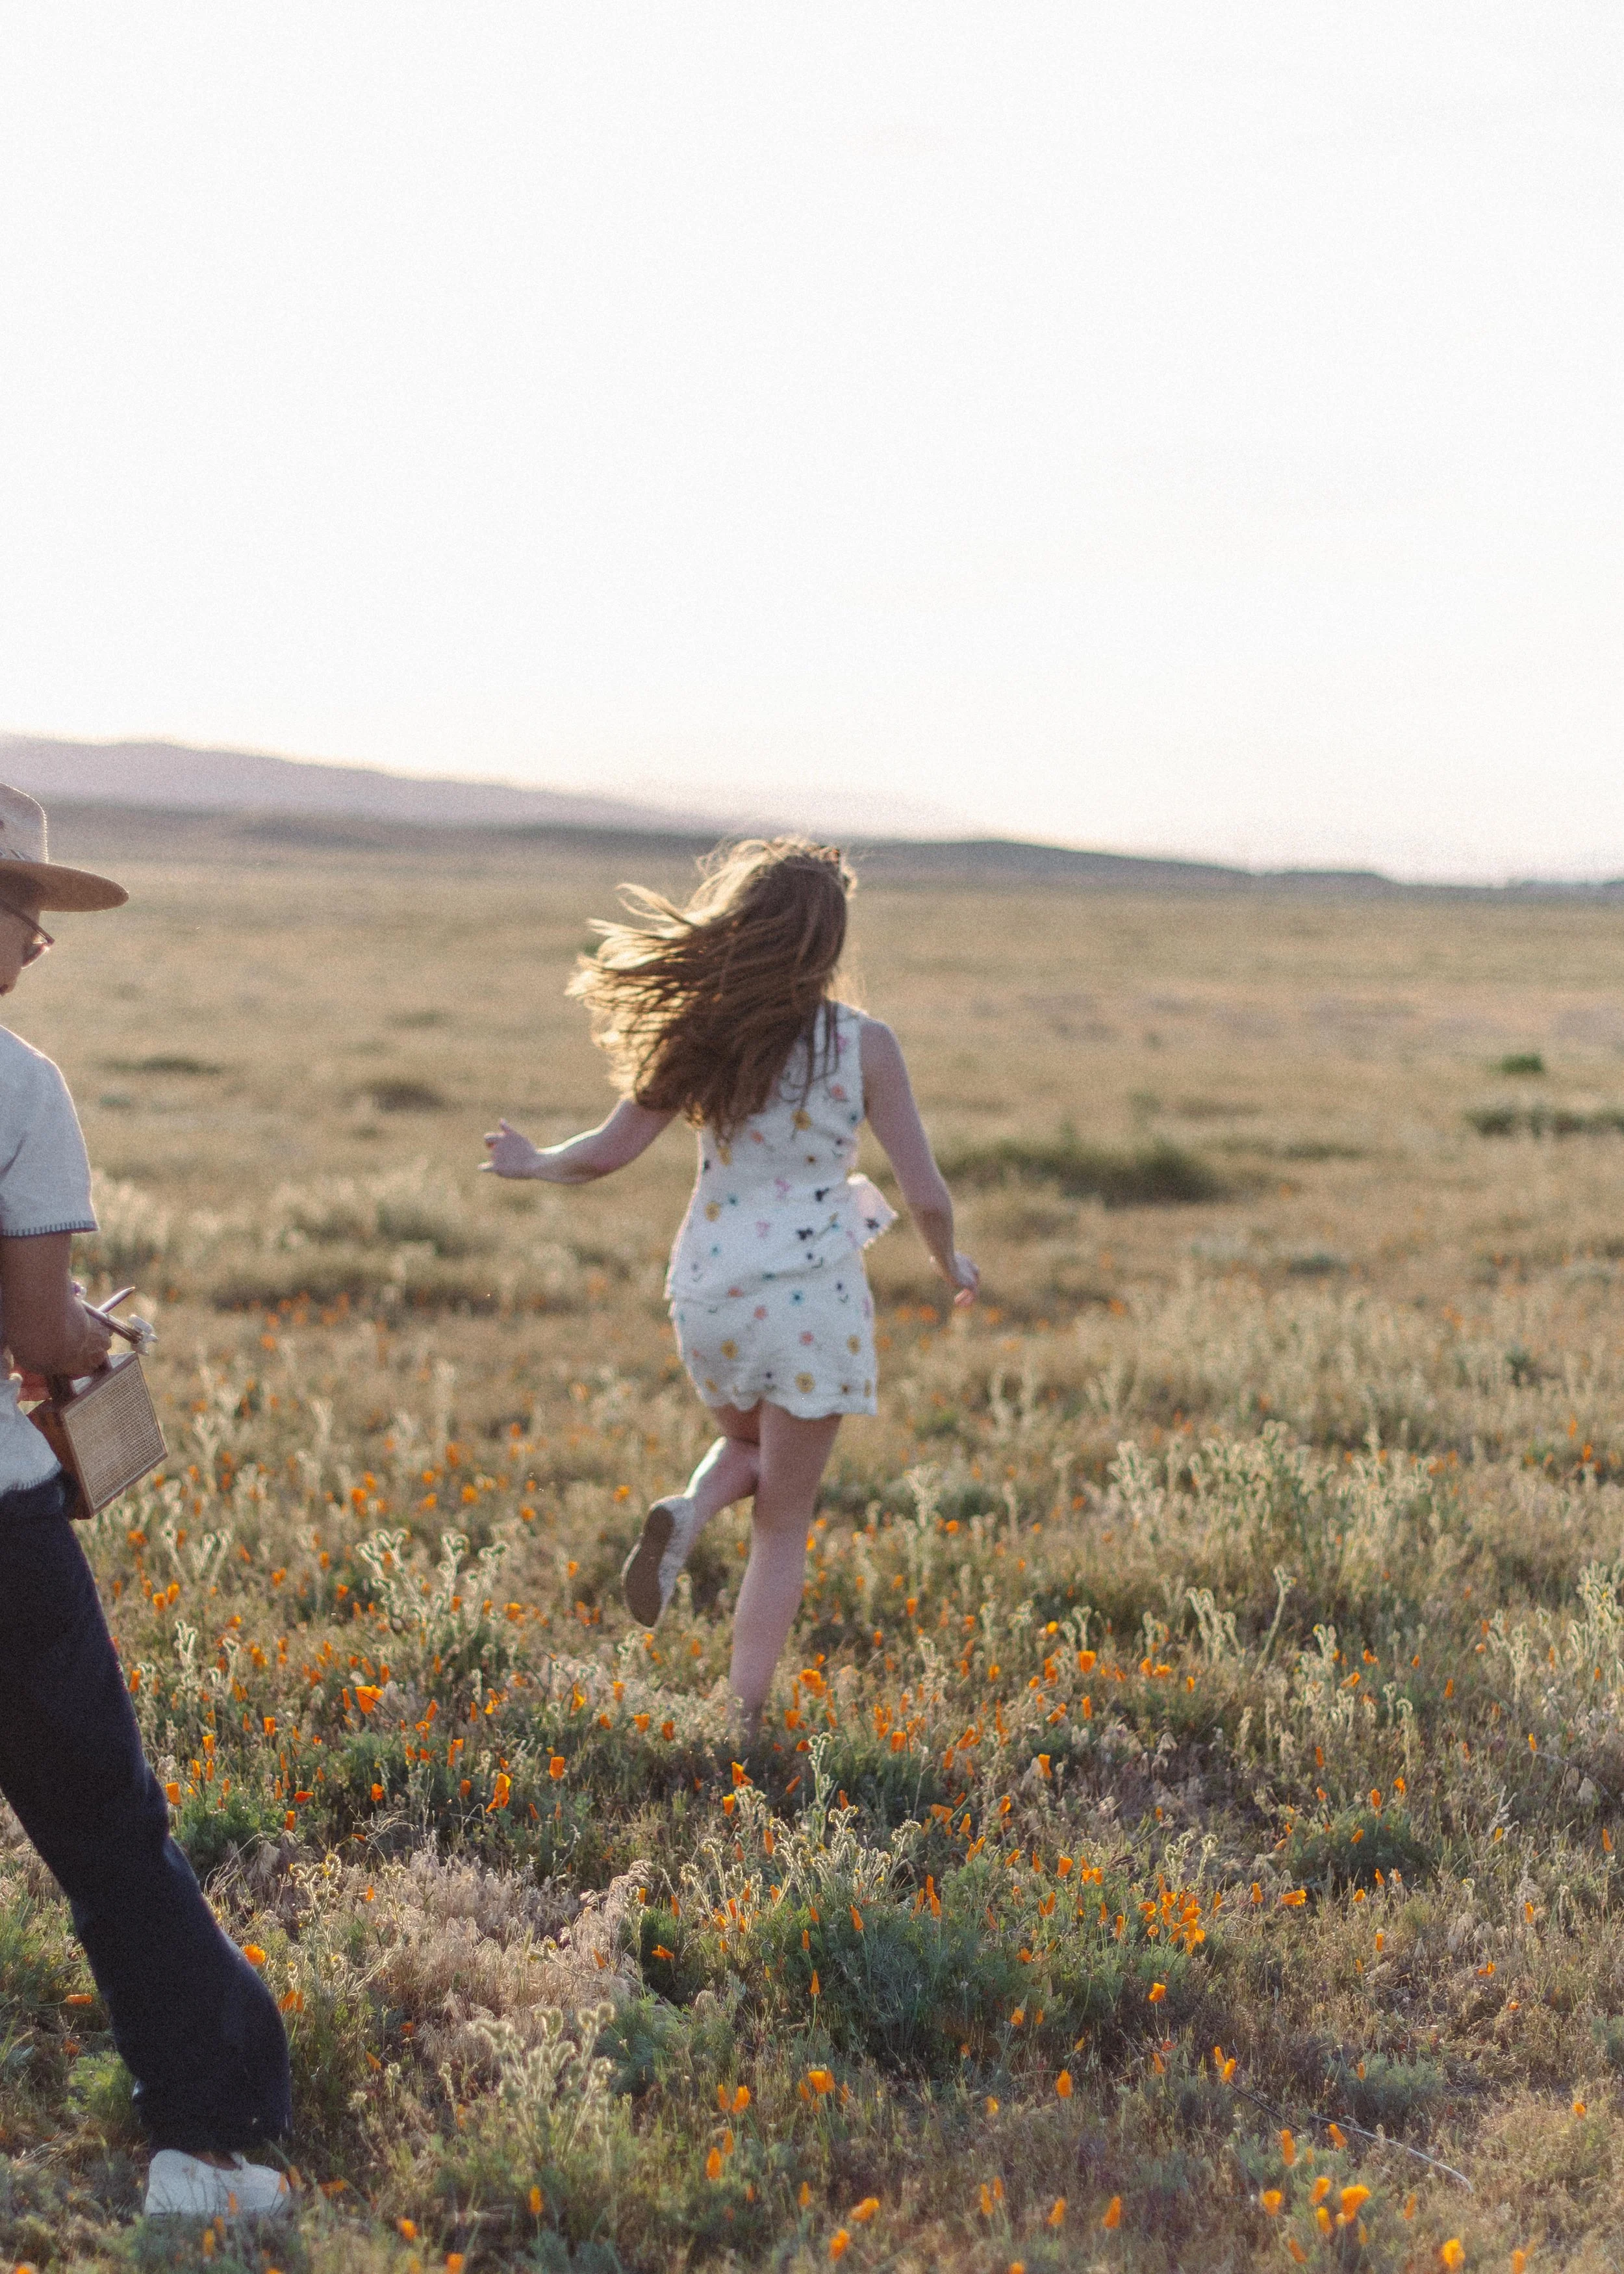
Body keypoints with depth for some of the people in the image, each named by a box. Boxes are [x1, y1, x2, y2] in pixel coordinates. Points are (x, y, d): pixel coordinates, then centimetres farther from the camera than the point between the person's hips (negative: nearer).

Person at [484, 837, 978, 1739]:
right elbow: (925, 1194, -8)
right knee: (783, 1523, 11)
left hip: (711, 1295, 2)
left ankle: (686, 1511, -2)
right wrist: (952, 1266, 13)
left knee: (746, 1446, 31)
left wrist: (531, 1162, 20)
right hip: (815, 1302, -2)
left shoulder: (703, 1035, -5)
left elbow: (608, 1151, 0)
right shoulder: (864, 1046, -10)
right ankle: (743, 1720, 3)